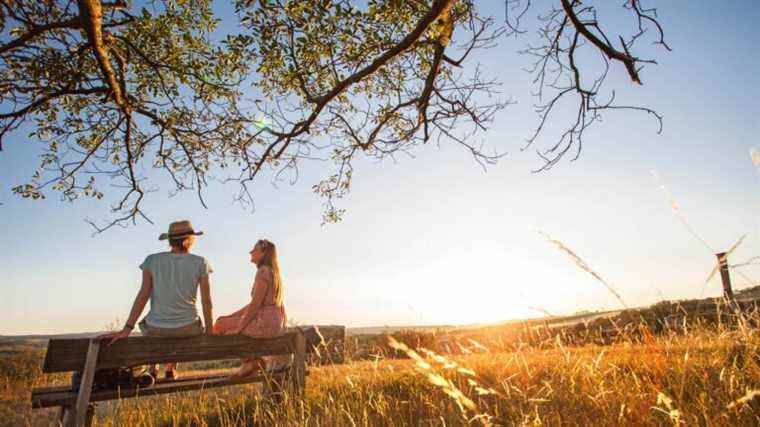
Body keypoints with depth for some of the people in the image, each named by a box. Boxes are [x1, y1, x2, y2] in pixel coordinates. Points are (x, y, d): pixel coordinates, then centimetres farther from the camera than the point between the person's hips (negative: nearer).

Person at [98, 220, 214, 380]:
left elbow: (143, 295, -10)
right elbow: (206, 301, -9)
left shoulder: (152, 260, -5)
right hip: (187, 329, -1)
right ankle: (171, 368, 36)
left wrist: (126, 330, -8)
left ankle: (152, 368, 39)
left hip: (156, 330, 2)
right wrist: (209, 331, 1)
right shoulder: (200, 263, -10)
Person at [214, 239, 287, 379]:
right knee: (224, 321, 23)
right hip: (275, 322, 10)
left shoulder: (263, 271, -12)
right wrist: (231, 316, 17)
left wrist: (239, 327, -10)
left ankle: (250, 361, 9)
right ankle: (251, 362, 19)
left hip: (266, 322, -10)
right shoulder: (272, 271, 17)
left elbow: (255, 304, -17)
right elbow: (255, 304, 19)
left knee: (220, 325, 2)